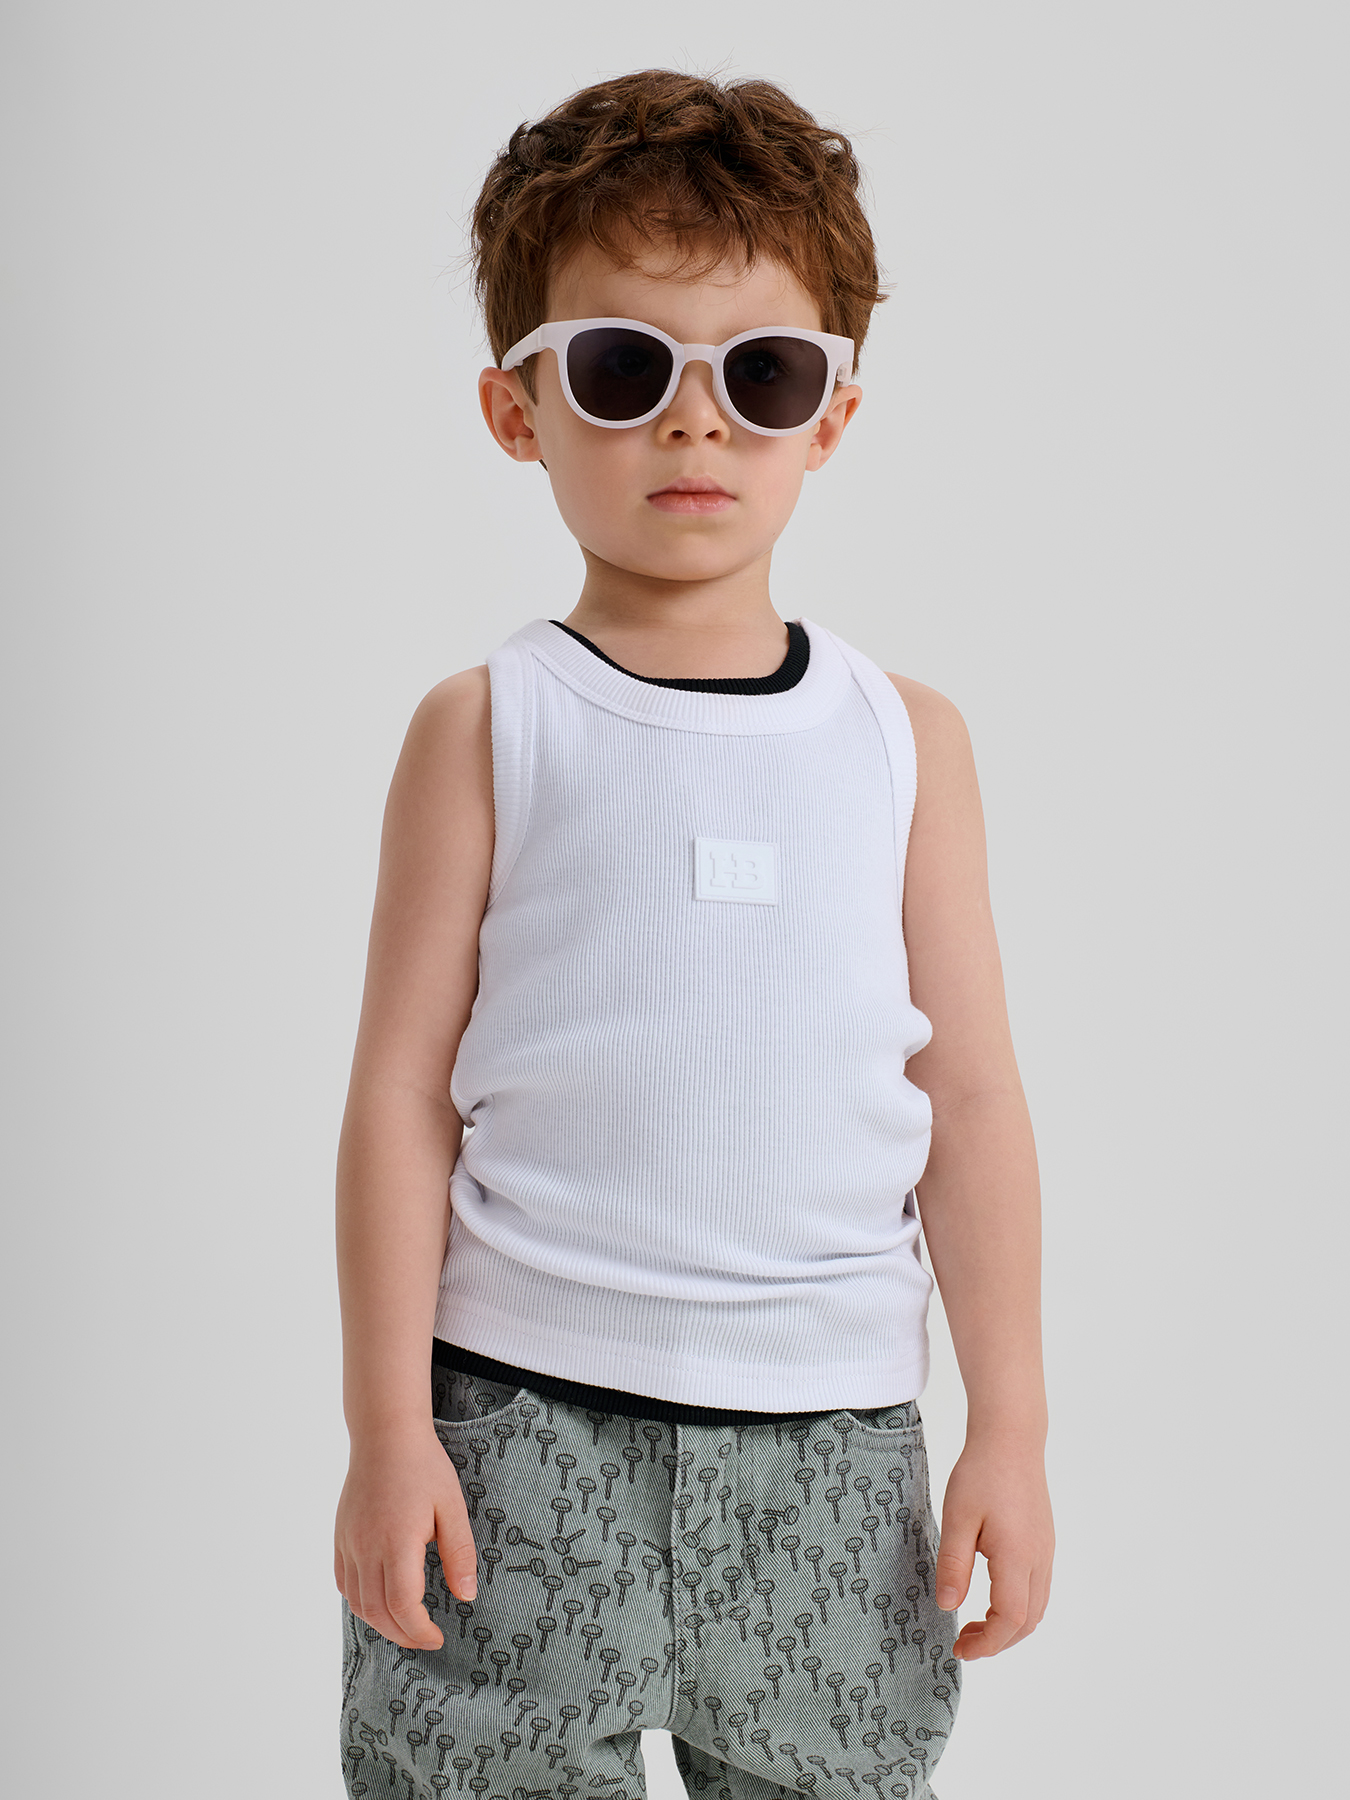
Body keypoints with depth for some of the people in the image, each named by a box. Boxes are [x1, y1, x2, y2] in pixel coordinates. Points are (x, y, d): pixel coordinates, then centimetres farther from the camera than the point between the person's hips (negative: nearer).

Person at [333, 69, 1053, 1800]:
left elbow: (973, 1097, 6)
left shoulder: (905, 735, 6)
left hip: (828, 1430, 2)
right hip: (522, 1416, -2)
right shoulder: (489, 727, -1)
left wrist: (1010, 1427, 4)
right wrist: (388, 1427, -5)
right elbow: (401, 1087, -2)